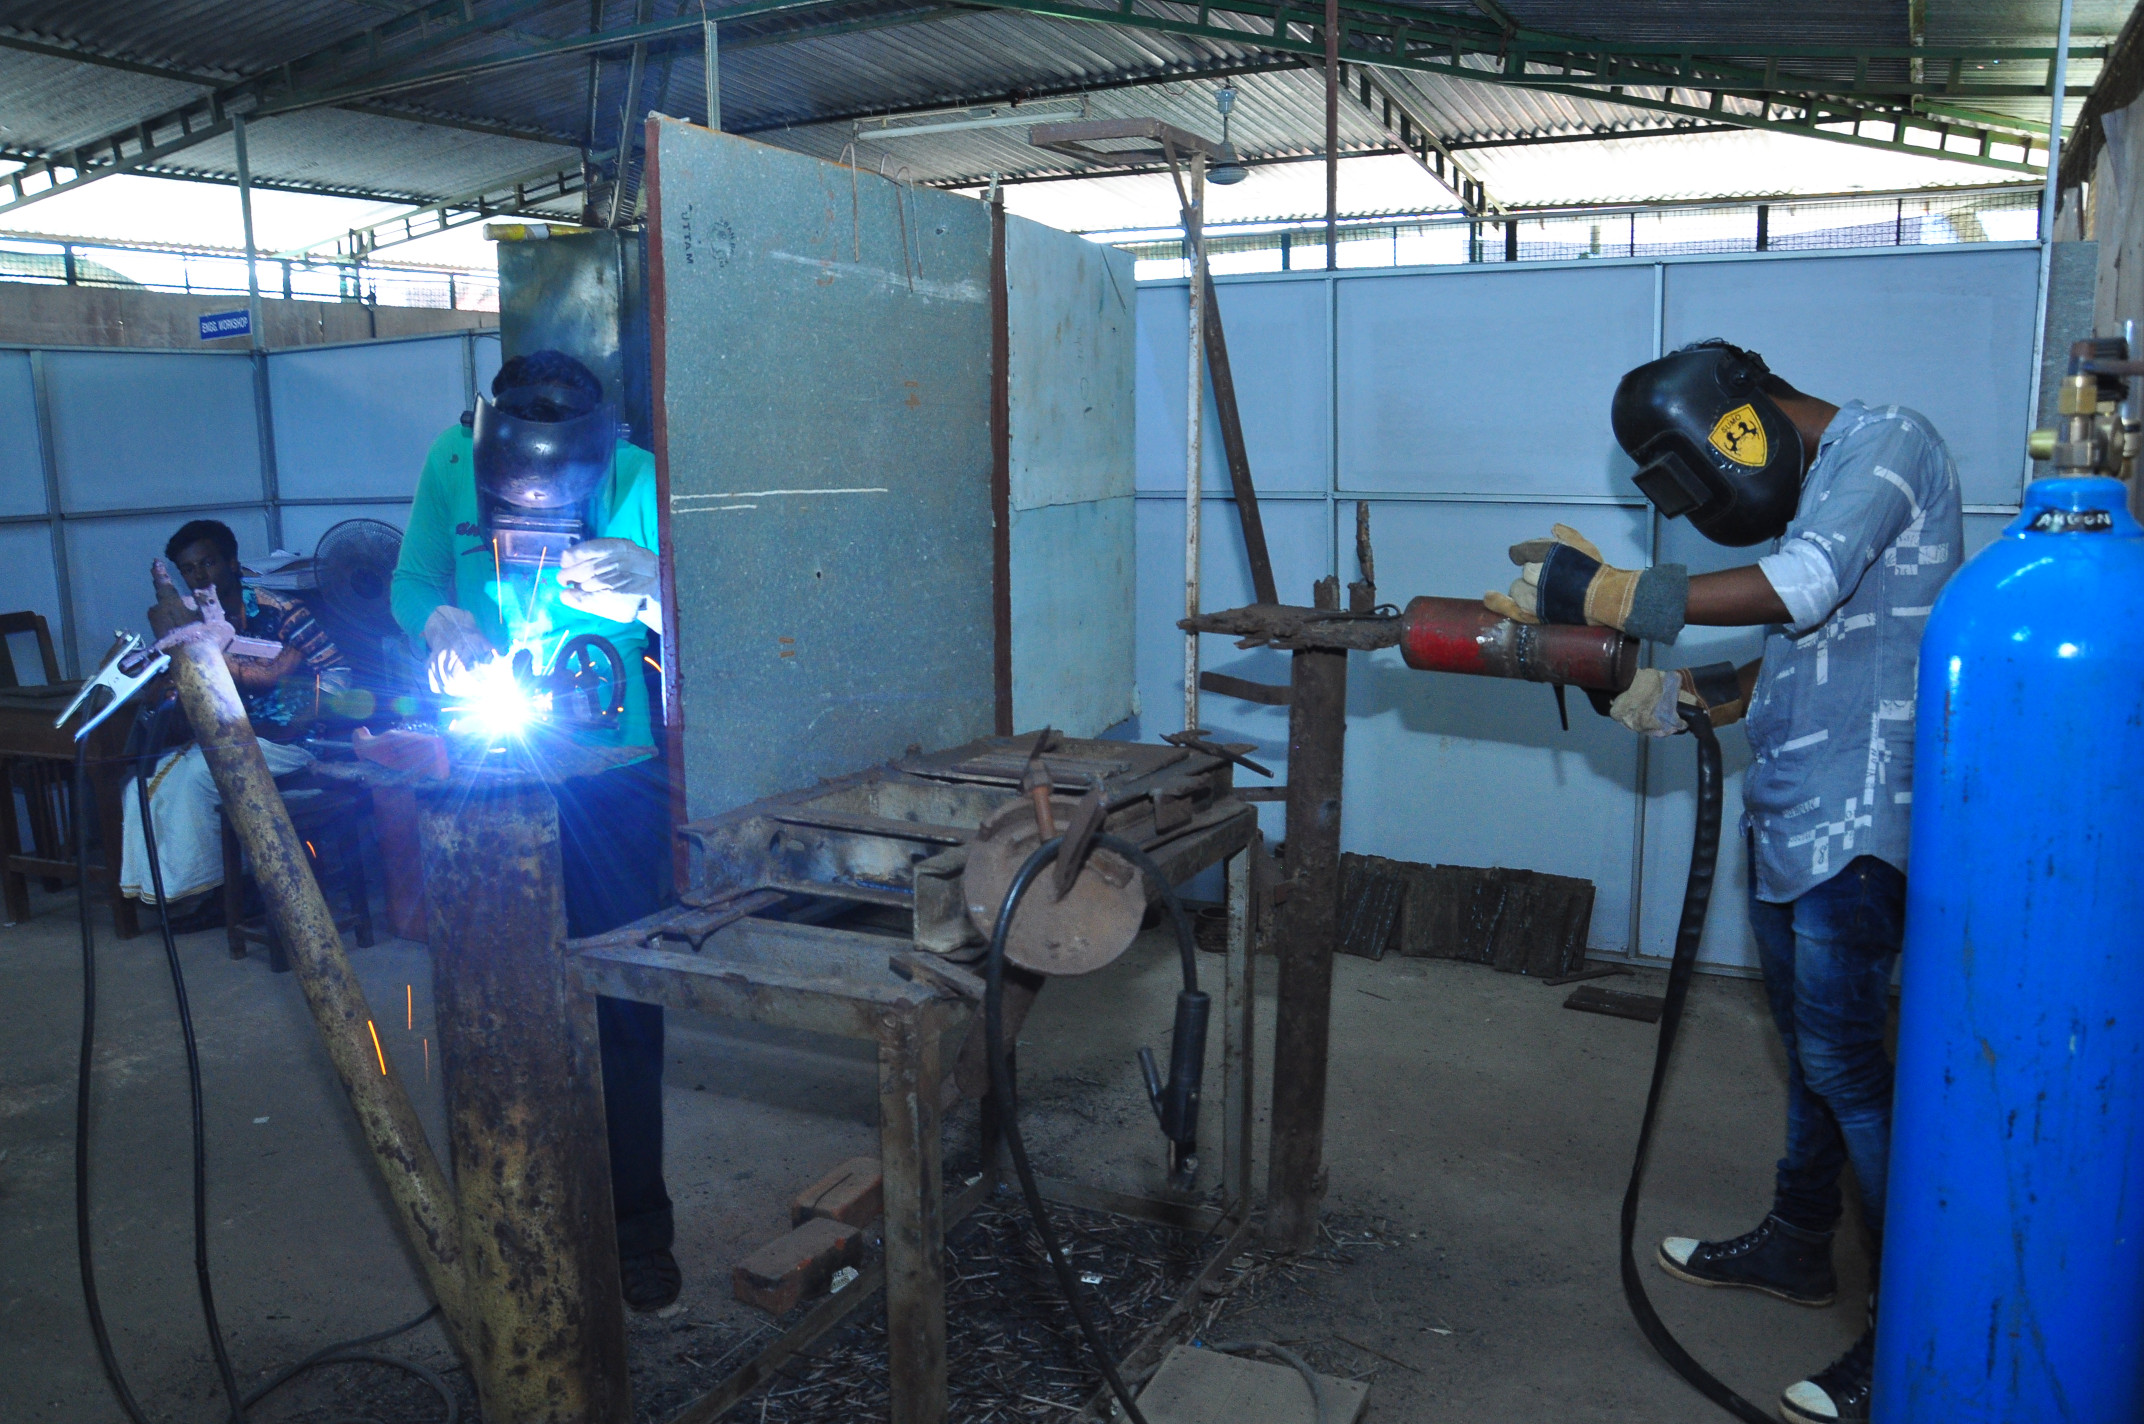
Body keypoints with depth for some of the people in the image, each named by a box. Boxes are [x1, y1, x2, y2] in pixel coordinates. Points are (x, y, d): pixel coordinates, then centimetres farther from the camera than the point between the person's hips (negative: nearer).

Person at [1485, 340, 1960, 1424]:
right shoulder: (1816, 485, 17)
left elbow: (1796, 592, -27)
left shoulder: (1886, 441, -11)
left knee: (1846, 1065, -6)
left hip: (1856, 823, -9)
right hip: (1790, 816, 10)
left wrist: (1606, 593, -26)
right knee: (1808, 1046, 19)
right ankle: (1795, 1247, 35)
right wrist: (1694, 696, 6)